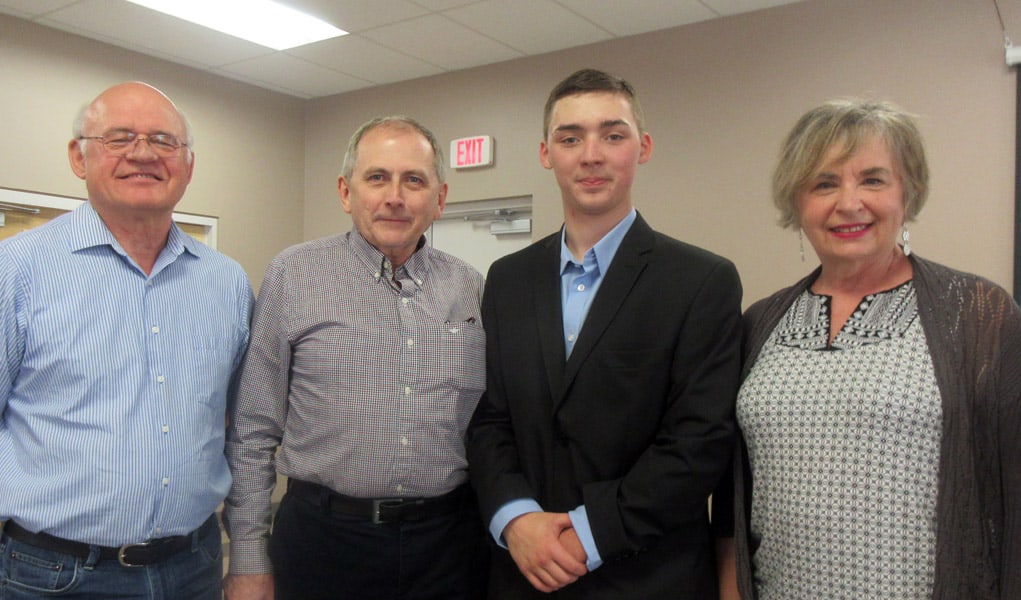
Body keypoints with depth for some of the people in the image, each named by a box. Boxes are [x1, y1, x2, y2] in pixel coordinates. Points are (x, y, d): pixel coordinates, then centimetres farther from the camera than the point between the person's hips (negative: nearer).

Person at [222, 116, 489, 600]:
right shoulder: (293, 275, -4)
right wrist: (248, 561, -2)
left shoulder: (471, 289, 4)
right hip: (323, 537, -2)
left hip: (449, 539, 3)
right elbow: (253, 433, -2)